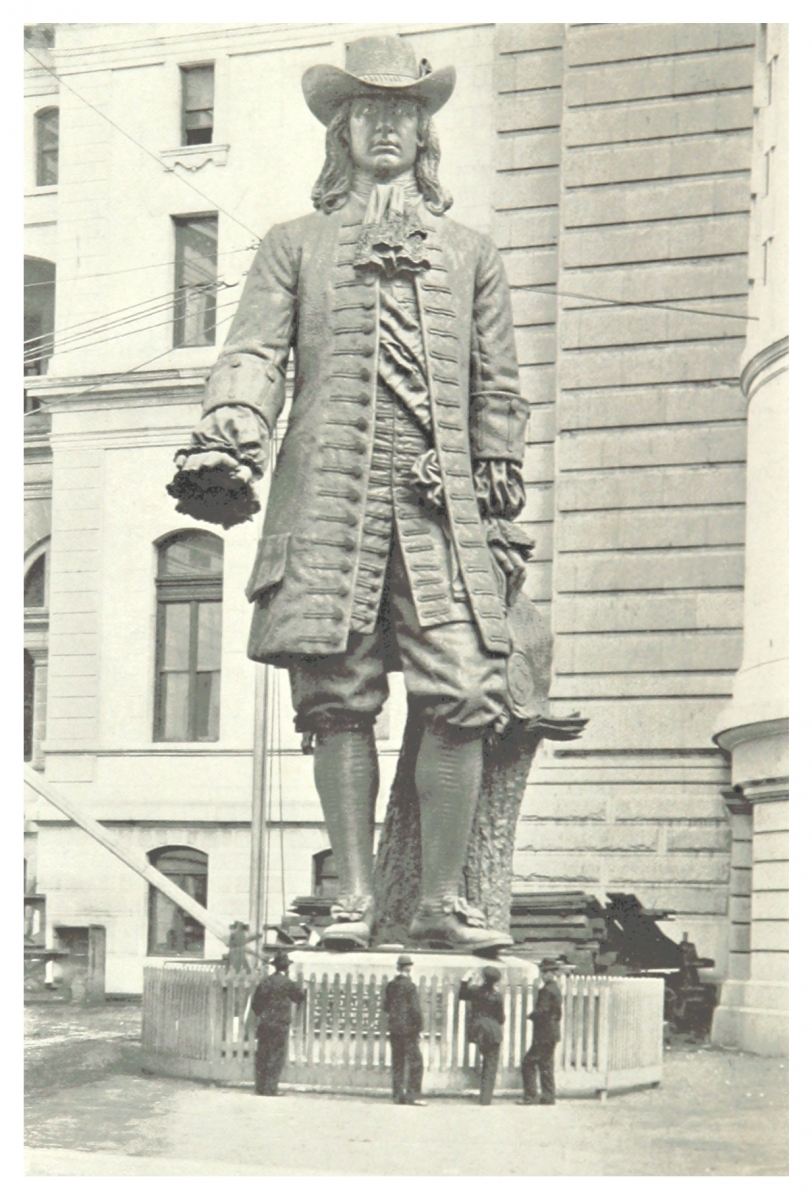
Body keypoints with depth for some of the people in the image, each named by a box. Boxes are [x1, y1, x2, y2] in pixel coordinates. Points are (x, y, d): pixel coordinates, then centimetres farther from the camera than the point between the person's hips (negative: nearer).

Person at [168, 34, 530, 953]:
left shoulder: (469, 255, 22)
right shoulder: (295, 247, 18)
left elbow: (497, 392, 19)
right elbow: (254, 354, 5)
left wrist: (501, 511, 10)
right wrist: (225, 444, -14)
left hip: (441, 506, 1)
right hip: (326, 499, -1)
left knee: (462, 697, -9)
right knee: (337, 699, -4)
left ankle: (441, 901, -1)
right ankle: (353, 895, 5)